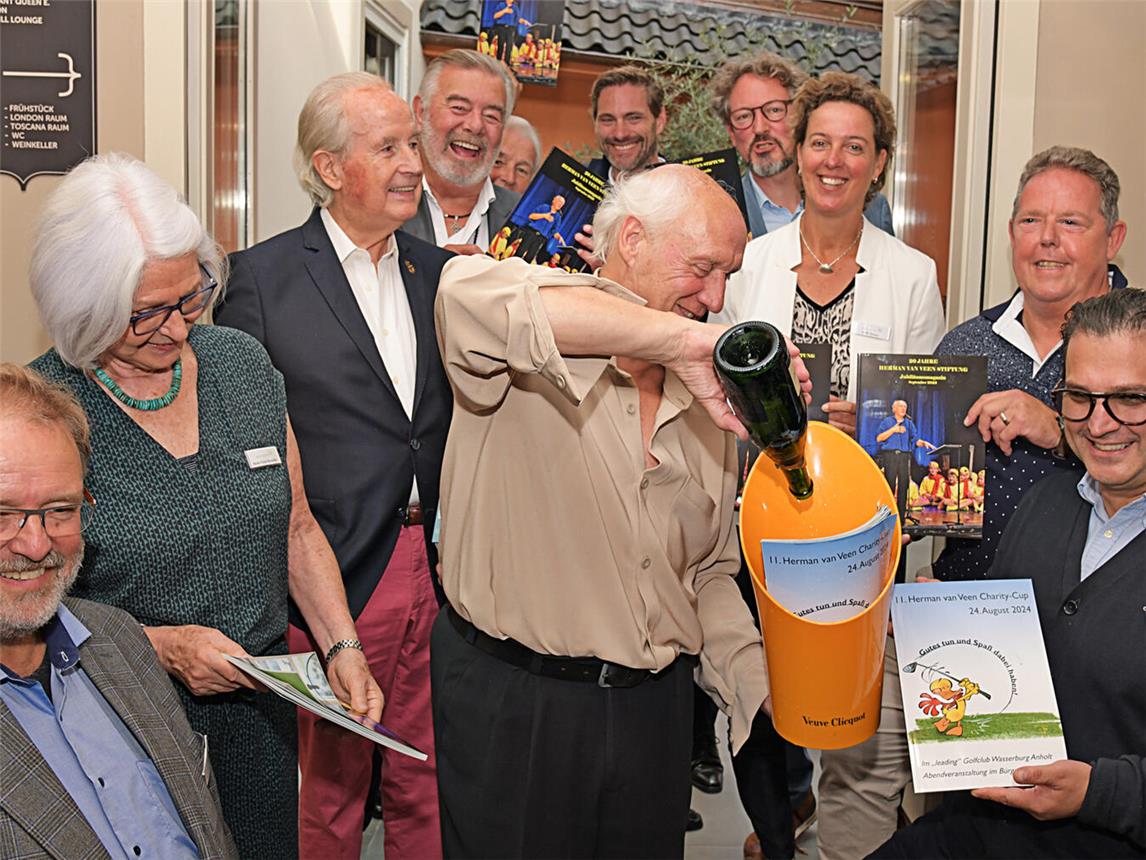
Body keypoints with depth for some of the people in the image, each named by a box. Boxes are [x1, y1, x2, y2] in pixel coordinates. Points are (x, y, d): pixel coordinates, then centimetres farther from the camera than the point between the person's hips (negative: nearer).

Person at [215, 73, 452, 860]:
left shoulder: (438, 271, 10)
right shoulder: (265, 277, -5)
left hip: (438, 567, 4)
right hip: (336, 576, -4)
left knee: (427, 782, 16)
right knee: (331, 790, 12)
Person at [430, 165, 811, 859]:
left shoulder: (707, 396, 9)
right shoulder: (532, 356, -11)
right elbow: (468, 291, -37)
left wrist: (761, 680, -1)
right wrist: (682, 336, -37)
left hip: (653, 708, 6)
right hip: (510, 701, -5)